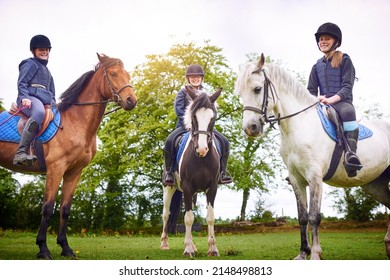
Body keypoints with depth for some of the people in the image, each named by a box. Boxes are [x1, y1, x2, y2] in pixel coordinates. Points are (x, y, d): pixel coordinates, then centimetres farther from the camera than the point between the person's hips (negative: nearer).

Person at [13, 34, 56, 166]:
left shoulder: (47, 71, 34)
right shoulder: (31, 64, 10)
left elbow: (51, 92, 34)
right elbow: (21, 83, -3)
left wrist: (54, 104, 19)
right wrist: (24, 97, -19)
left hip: (46, 102, 9)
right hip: (30, 98, -9)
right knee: (39, 113, -40)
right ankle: (21, 153, -50)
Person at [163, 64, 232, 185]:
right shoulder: (183, 92, 7)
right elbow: (178, 109, -4)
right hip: (185, 125, -3)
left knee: (224, 142, -14)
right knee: (170, 141, -31)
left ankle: (221, 173, -2)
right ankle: (169, 172, -15)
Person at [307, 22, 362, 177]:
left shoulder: (344, 60, 6)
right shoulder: (317, 66, 20)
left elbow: (347, 87, -6)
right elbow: (311, 90, 14)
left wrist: (331, 99, -24)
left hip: (342, 102, -5)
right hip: (322, 104, 5)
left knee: (347, 111, -40)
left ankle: (351, 153, -48)